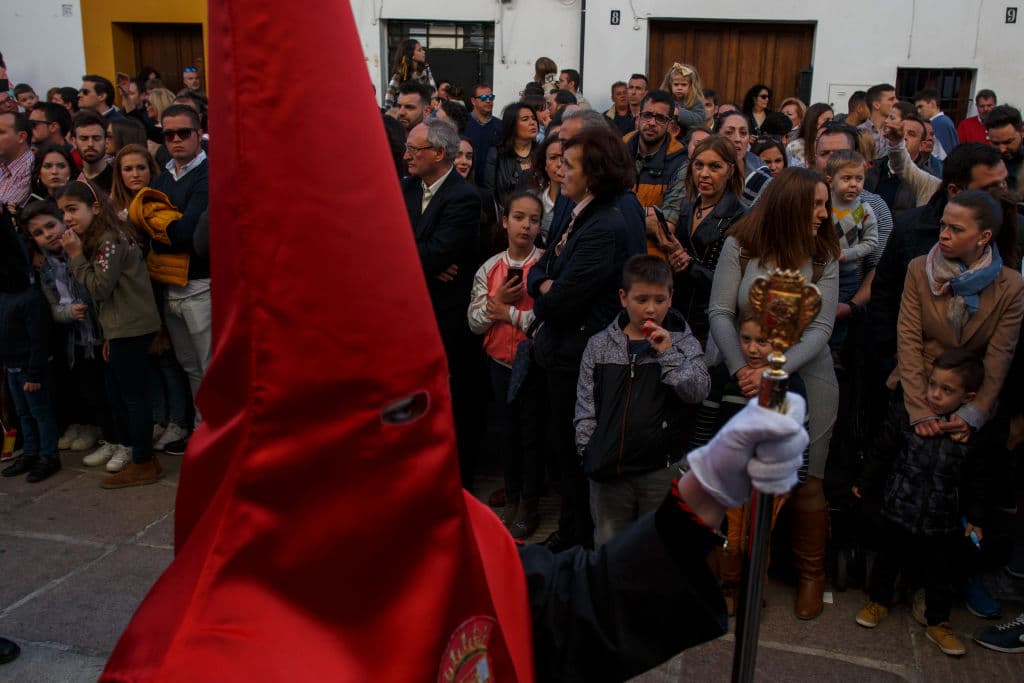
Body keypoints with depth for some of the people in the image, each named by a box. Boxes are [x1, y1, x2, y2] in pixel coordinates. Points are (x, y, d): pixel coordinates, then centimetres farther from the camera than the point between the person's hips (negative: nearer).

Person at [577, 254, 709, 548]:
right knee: (608, 545, 15)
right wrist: (587, 451, -1)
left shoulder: (684, 344, 1)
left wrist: (668, 353, -18)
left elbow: (698, 391, -12)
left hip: (662, 468, -1)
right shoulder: (600, 345, 3)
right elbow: (586, 403, 5)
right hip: (608, 468, 2)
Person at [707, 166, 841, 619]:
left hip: (804, 376, 0)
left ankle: (811, 573, 25)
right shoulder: (740, 246, -5)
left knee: (805, 480, 3)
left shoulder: (824, 258, -2)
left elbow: (821, 329, -8)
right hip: (743, 374, 0)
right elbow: (720, 312, -9)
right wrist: (741, 369, -20)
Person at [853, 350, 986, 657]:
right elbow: (880, 451, -1)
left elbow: (975, 481, 1)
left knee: (940, 573, 14)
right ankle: (879, 601, 42)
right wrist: (864, 485, 7)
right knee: (888, 559, 19)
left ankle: (937, 622, 34)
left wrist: (975, 518, 5)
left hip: (942, 521, 0)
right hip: (898, 510, 0)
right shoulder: (904, 414, -14)